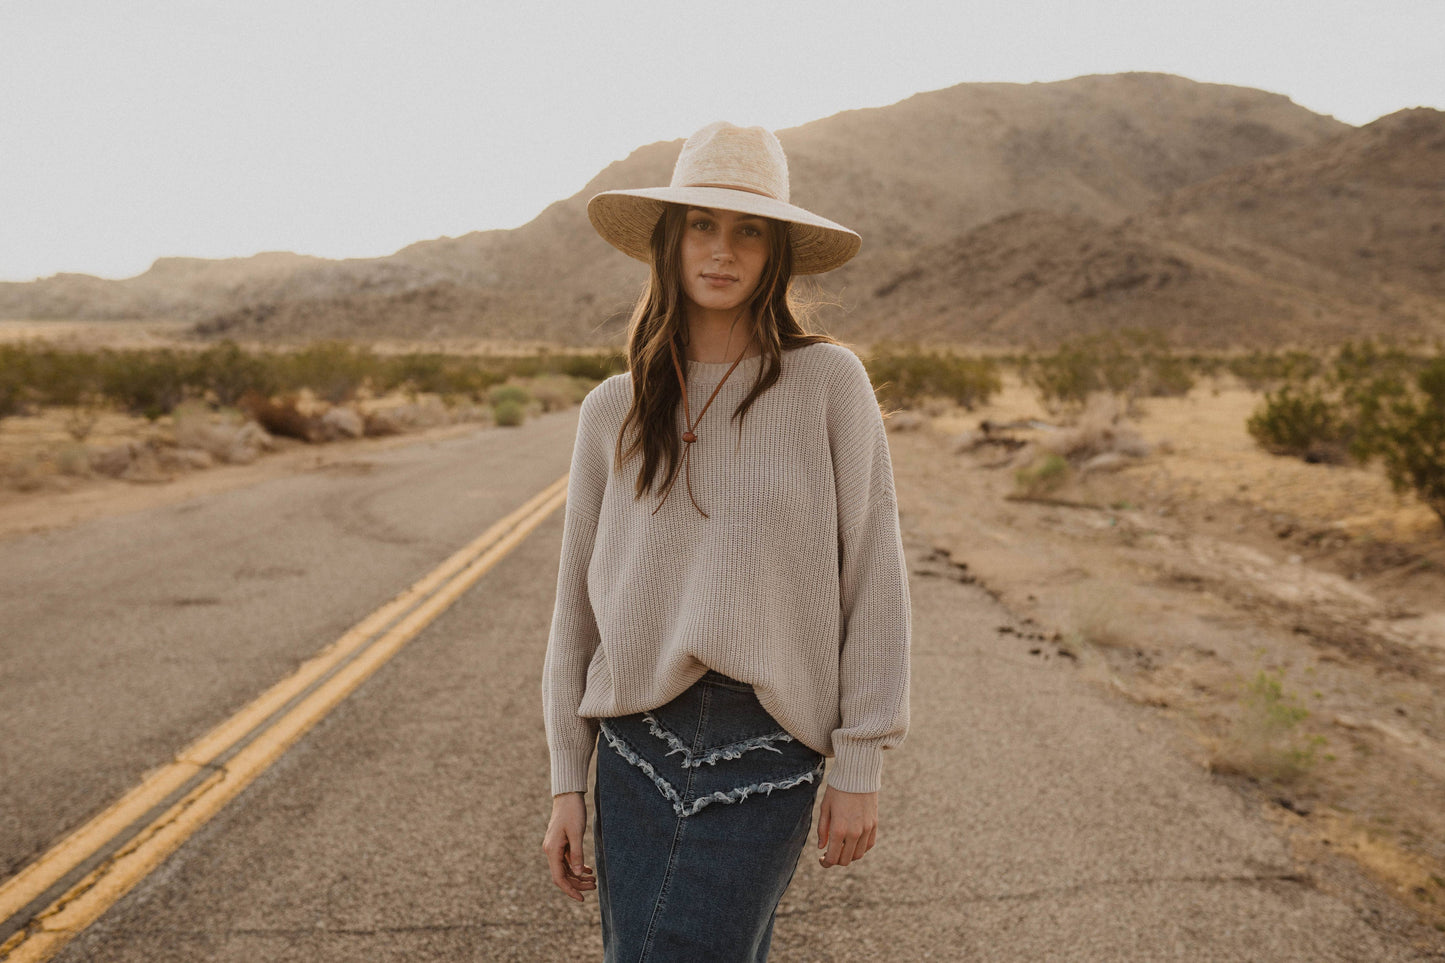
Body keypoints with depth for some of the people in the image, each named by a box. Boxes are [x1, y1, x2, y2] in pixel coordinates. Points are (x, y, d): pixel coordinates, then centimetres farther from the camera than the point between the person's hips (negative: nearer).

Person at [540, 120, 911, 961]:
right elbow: (577, 606, 8)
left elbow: (874, 579, -4)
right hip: (637, 744, 3)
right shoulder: (614, 410, 4)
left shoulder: (828, 381, -5)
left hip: (767, 749, -3)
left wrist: (862, 768, -5)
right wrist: (568, 781, 8)